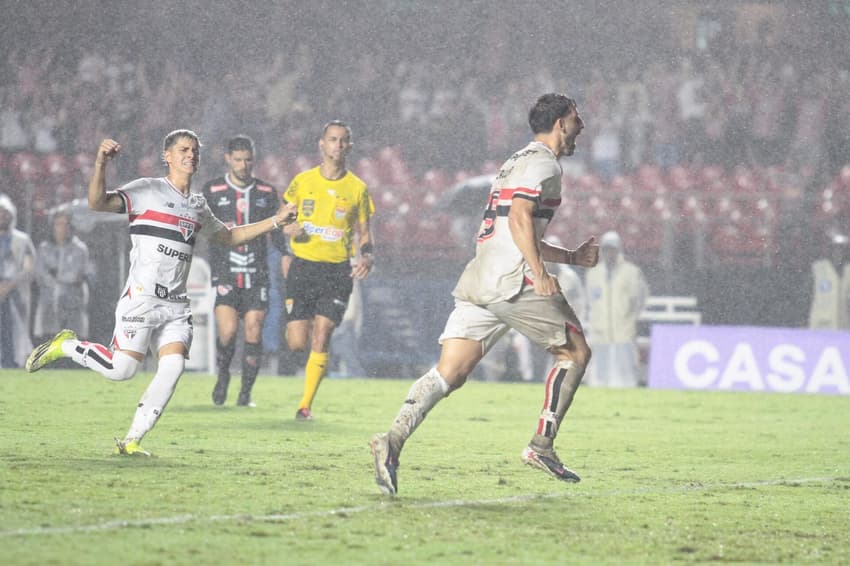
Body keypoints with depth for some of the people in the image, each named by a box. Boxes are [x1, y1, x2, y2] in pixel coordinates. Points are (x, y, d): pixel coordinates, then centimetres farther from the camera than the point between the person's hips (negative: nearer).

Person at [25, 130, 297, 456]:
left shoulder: (198, 205, 19)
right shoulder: (148, 190, -2)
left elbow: (229, 237, 34)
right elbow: (97, 203, -15)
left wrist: (275, 221, 28)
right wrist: (101, 164, -30)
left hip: (175, 305, 6)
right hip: (141, 297, -6)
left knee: (173, 367, -12)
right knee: (122, 369, -13)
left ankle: (132, 441, -4)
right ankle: (65, 346, 14)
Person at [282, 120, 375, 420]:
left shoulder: (357, 188, 4)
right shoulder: (303, 181, 5)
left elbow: (364, 233, 10)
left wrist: (367, 257, -10)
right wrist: (290, 228, -11)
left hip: (338, 270, -1)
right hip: (303, 266, 1)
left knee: (321, 338, -13)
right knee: (297, 343, -5)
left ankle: (306, 404, -2)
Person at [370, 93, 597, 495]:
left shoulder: (520, 161, 29)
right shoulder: (543, 163, -2)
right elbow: (519, 218, -17)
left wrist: (571, 257, 38)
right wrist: (540, 272, -24)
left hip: (476, 283, 8)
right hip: (512, 281, -8)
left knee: (449, 374, -4)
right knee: (576, 352, 7)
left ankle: (393, 439, -23)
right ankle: (542, 445, 3)